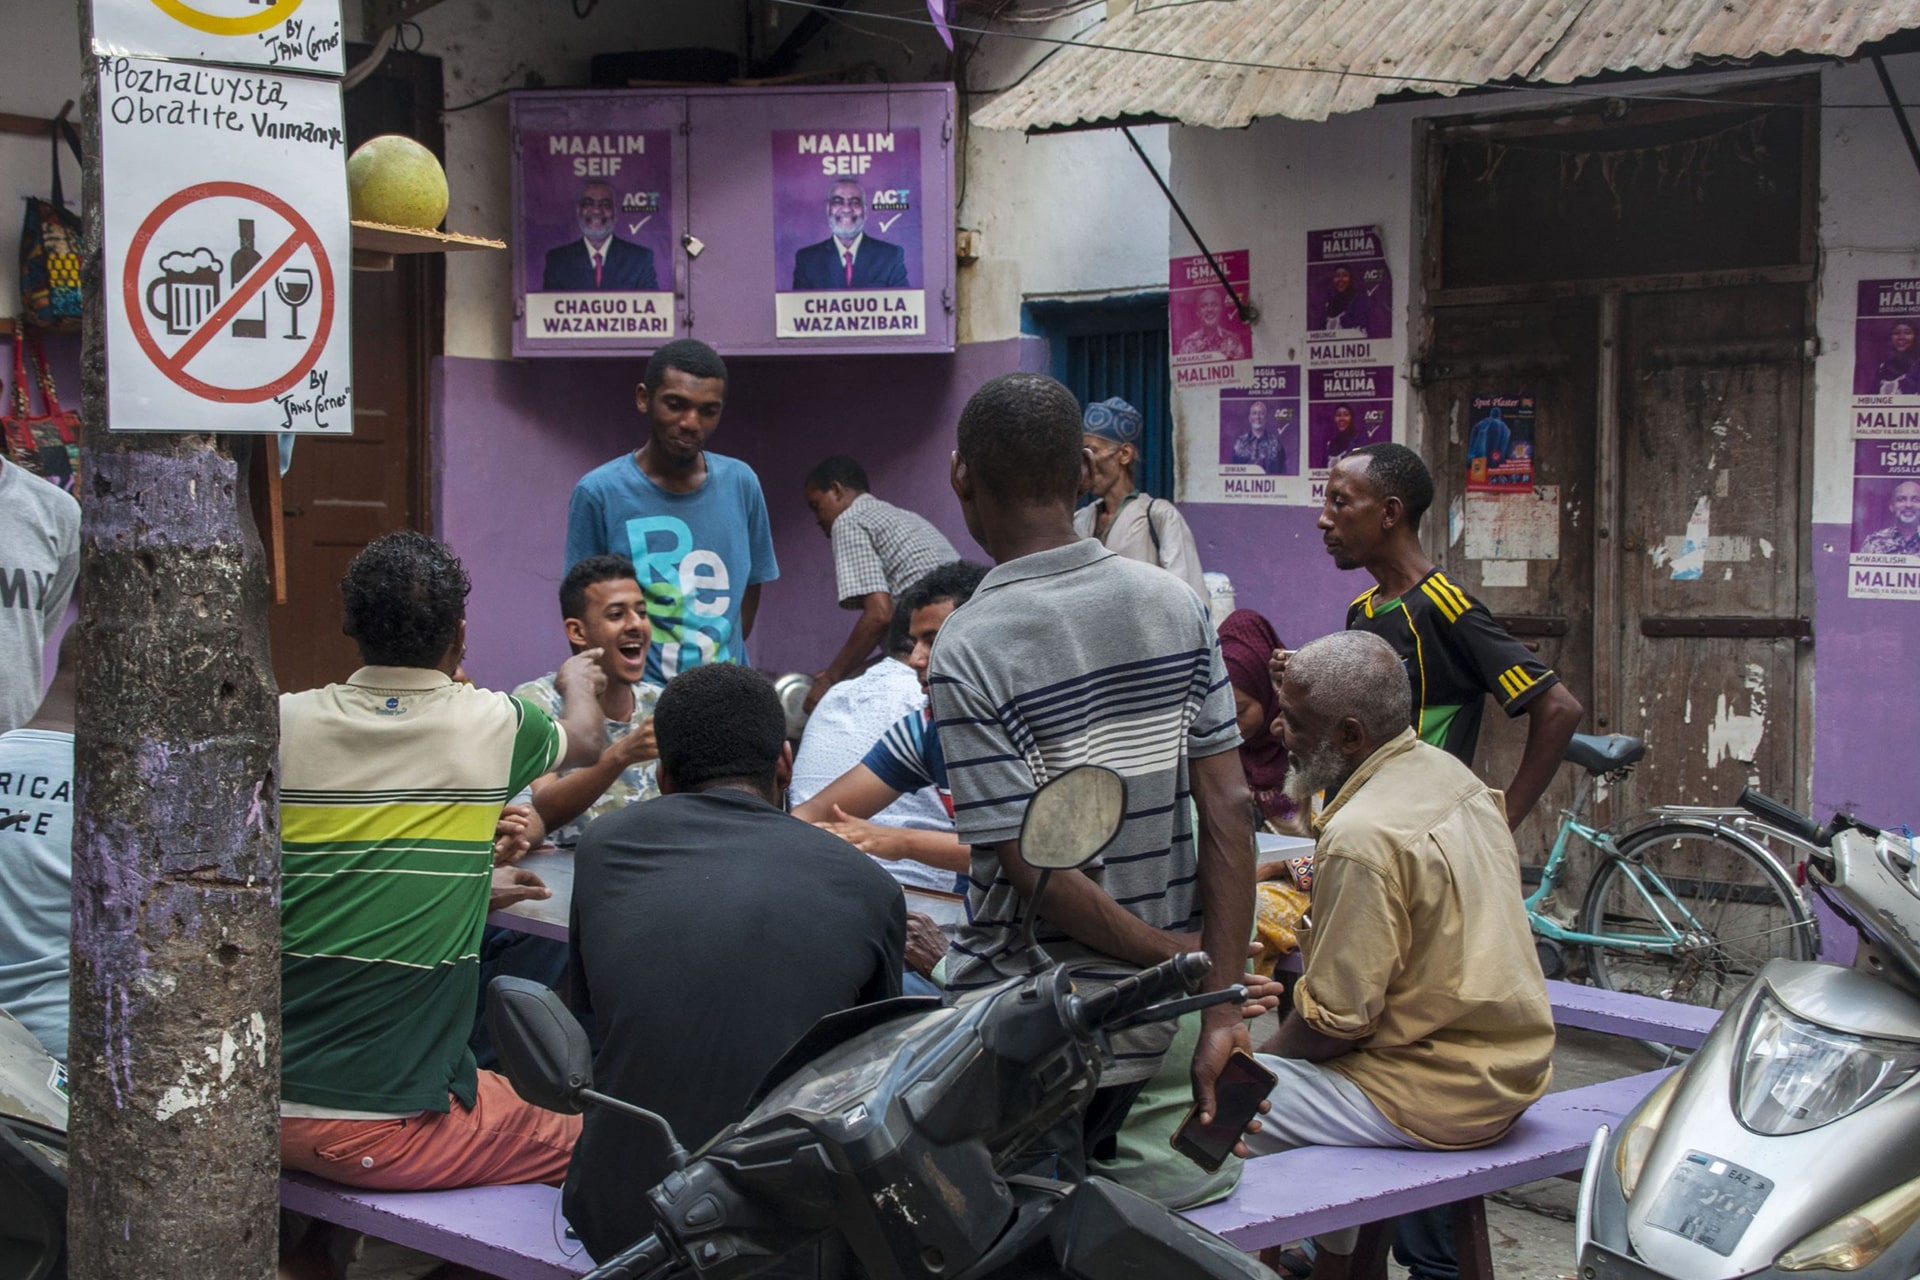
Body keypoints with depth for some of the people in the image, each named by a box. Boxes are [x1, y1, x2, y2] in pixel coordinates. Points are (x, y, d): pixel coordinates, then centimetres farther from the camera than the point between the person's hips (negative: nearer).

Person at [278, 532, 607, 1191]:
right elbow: (583, 738, 21)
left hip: (262, 1109, 5)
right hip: (390, 1130, -4)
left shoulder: (284, 722, 0)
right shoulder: (492, 723, -5)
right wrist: (579, 680, 45)